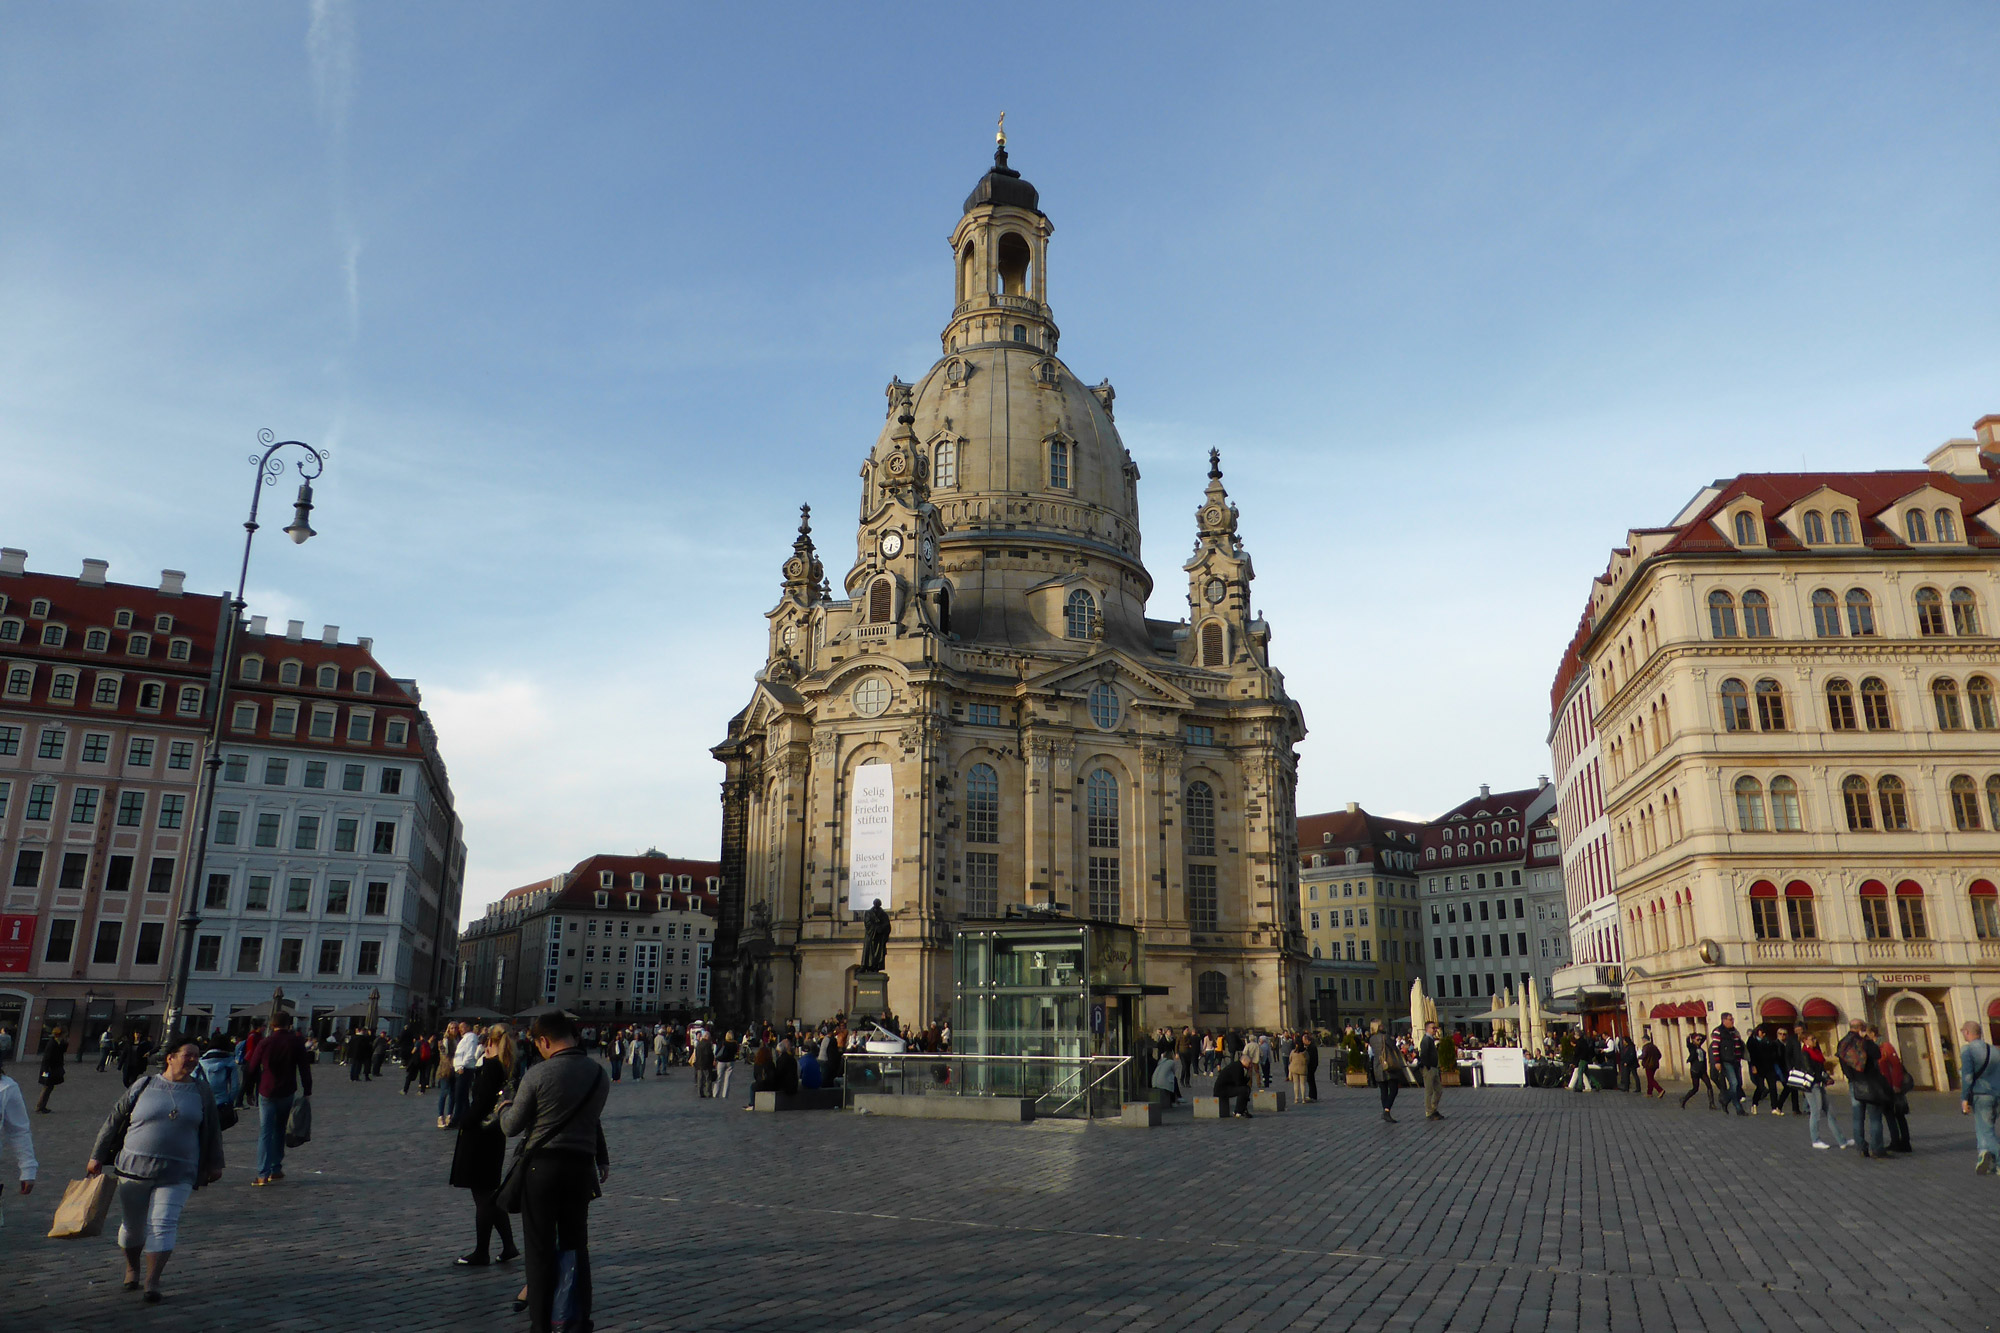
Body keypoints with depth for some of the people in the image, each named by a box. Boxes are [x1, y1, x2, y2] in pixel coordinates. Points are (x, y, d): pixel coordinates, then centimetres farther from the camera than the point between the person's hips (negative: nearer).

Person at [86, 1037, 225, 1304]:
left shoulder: (201, 1091, 5)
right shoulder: (144, 1085, 1)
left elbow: (212, 1129, 13)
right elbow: (114, 1121, 8)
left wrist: (214, 1164, 14)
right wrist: (97, 1157, 7)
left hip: (177, 1174, 0)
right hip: (135, 1169, 1)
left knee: (162, 1225, -11)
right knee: (132, 1225, 12)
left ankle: (153, 1282, -8)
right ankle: (132, 1268, 38)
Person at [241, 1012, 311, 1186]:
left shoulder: (264, 1043, -5)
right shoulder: (296, 1042, -4)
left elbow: (251, 1070, 2)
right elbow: (305, 1069, -3)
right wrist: (307, 1091, 4)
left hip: (266, 1093, -1)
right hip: (287, 1093, 1)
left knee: (265, 1133, 1)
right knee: (279, 1131, 17)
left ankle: (263, 1174, -5)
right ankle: (275, 1169, 18)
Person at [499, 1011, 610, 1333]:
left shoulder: (538, 1074, -13)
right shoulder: (599, 1075, 2)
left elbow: (510, 1127, -5)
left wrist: (505, 1107, 14)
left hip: (542, 1166, -4)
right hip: (582, 1167, 5)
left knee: (539, 1250, 6)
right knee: (577, 1246, 16)